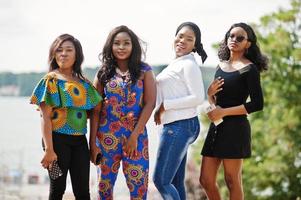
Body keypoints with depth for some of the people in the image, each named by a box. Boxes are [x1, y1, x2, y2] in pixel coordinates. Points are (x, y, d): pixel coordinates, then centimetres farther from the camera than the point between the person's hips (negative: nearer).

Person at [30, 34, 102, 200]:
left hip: (80, 141, 4)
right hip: (58, 140, -4)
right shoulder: (50, 80, -3)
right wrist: (49, 149, -16)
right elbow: (45, 117, -9)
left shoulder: (83, 83, 11)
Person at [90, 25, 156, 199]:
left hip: (136, 134, -1)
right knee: (104, 184, 5)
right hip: (107, 135, 2)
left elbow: (150, 104, -3)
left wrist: (135, 135, -11)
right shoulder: (104, 73, 7)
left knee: (138, 185, -4)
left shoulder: (144, 71, 3)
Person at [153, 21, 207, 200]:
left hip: (181, 126, -10)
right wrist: (161, 110, 6)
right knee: (175, 182, 11)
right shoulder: (176, 64, 18)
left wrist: (165, 105, -15)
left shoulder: (189, 64, -11)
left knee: (161, 180, -10)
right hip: (174, 126, 10)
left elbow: (198, 98, -18)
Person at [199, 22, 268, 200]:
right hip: (216, 128, 7)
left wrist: (224, 112, -14)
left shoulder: (249, 69, -6)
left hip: (235, 127, -7)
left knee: (232, 181, -3)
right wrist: (210, 94, -2)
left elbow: (257, 104, -13)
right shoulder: (222, 66, 14)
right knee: (206, 180, 7)